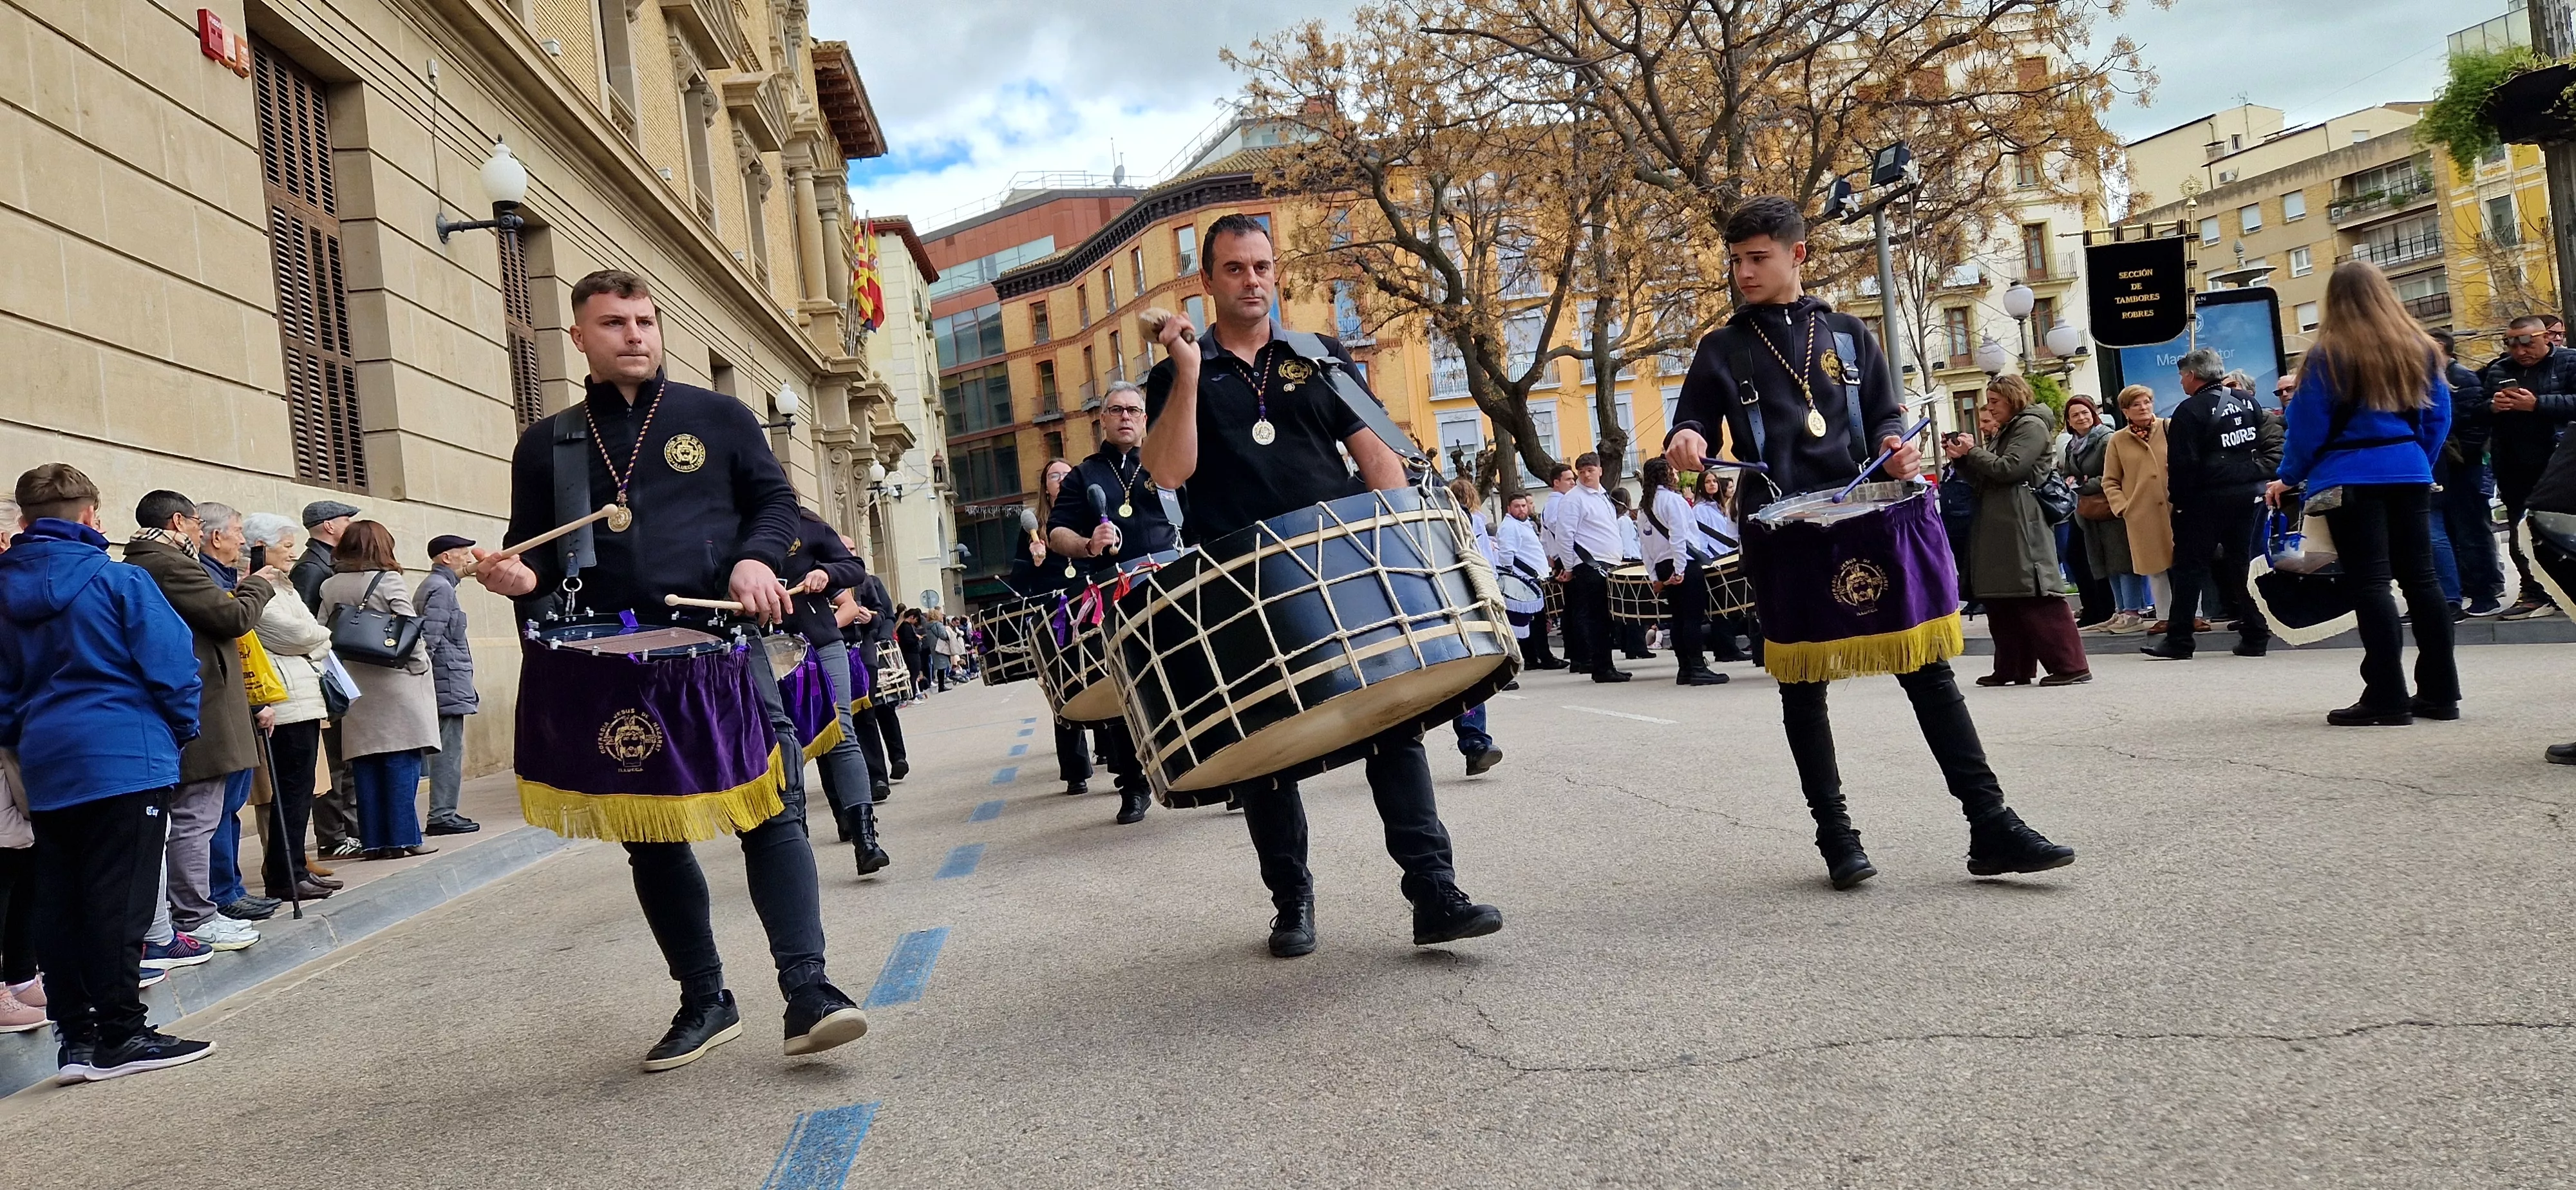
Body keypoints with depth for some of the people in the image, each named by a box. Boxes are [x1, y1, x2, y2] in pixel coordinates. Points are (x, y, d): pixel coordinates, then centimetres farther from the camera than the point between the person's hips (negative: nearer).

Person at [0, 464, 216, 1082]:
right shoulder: (118, 581, -9)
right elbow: (172, 664, -11)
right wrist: (182, 730, 4)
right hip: (126, 761, -6)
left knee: (58, 905, 9)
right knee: (118, 901, -3)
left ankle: (75, 1036, 12)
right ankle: (121, 1035, 0)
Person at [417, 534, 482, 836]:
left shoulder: (434, 585, 21)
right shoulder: (441, 588, -11)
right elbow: (429, 638, -19)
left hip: (448, 686, 10)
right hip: (449, 684, -10)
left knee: (447, 751, 11)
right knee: (449, 751, -8)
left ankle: (443, 813, 14)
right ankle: (442, 815, -7)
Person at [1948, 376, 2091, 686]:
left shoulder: (2032, 426, -4)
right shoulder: (2005, 432, 25)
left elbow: (2007, 468, -15)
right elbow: (1985, 479, 24)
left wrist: (1973, 452, -3)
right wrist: (1961, 459, 9)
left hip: (2022, 529, -10)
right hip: (1998, 529, 10)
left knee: (2037, 601, -12)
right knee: (2000, 599, 8)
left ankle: (2072, 666, -11)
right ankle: (2011, 670, 13)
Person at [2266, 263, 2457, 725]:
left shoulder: (2328, 354, -8)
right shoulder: (2420, 350, 7)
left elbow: (2309, 424, -7)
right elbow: (2438, 419, 11)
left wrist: (2288, 477, 4)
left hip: (2351, 478, -5)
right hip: (2409, 474, 5)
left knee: (2369, 583, -5)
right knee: (2420, 577, 10)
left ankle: (2387, 699, -7)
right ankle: (2440, 692, 13)